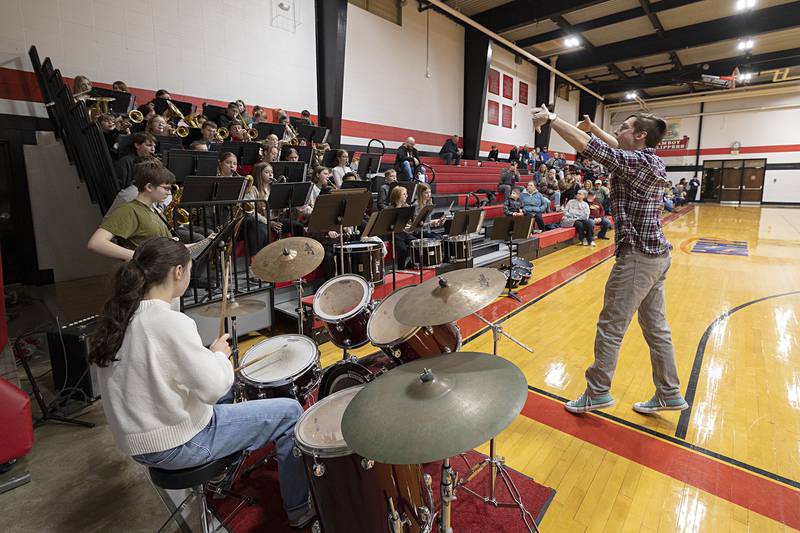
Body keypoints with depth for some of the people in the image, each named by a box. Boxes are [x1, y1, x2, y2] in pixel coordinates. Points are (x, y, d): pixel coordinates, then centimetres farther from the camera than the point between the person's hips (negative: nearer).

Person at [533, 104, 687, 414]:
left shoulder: (636, 162, -16)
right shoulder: (649, 160, 10)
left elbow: (584, 145, -19)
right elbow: (618, 146, 29)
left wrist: (549, 119, -11)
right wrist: (592, 126, 26)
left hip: (638, 257, -10)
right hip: (656, 255, 10)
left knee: (610, 327, 0)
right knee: (656, 327, 16)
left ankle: (598, 393, 13)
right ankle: (669, 394, 27)